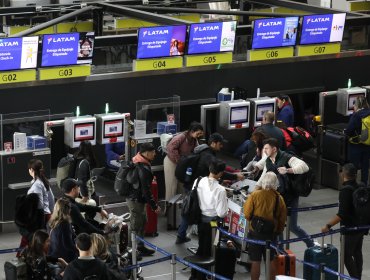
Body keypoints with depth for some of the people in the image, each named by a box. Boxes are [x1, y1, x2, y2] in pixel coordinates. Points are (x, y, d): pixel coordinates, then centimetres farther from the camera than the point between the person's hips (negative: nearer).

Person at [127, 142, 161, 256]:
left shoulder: (135, 162, 5)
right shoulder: (144, 169, -25)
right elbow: (146, 190, -25)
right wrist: (155, 206, -18)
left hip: (132, 197, 10)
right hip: (136, 200, -10)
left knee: (142, 221, 21)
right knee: (135, 225, 0)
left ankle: (140, 247, 32)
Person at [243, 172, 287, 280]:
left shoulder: (255, 195, -14)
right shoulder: (279, 198, -5)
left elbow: (247, 214, -9)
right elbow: (282, 218, 4)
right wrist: (278, 231, 19)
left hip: (255, 232, -3)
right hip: (271, 233, 3)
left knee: (256, 261, 4)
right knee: (270, 261, 14)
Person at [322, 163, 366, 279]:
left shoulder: (346, 190, -21)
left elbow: (342, 214, -27)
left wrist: (328, 225, -27)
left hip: (350, 229, -9)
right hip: (361, 226, 9)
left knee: (347, 256, -1)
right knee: (357, 253, 18)